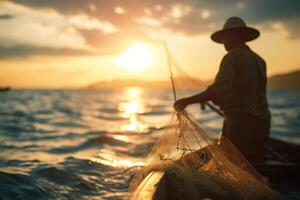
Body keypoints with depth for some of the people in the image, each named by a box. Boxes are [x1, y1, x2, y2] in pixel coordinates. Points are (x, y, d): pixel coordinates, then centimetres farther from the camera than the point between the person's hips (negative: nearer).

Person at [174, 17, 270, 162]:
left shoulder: (232, 57, -10)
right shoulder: (259, 60, 13)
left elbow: (219, 90, -24)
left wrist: (187, 101, -24)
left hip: (240, 125, -8)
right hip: (260, 124, 8)